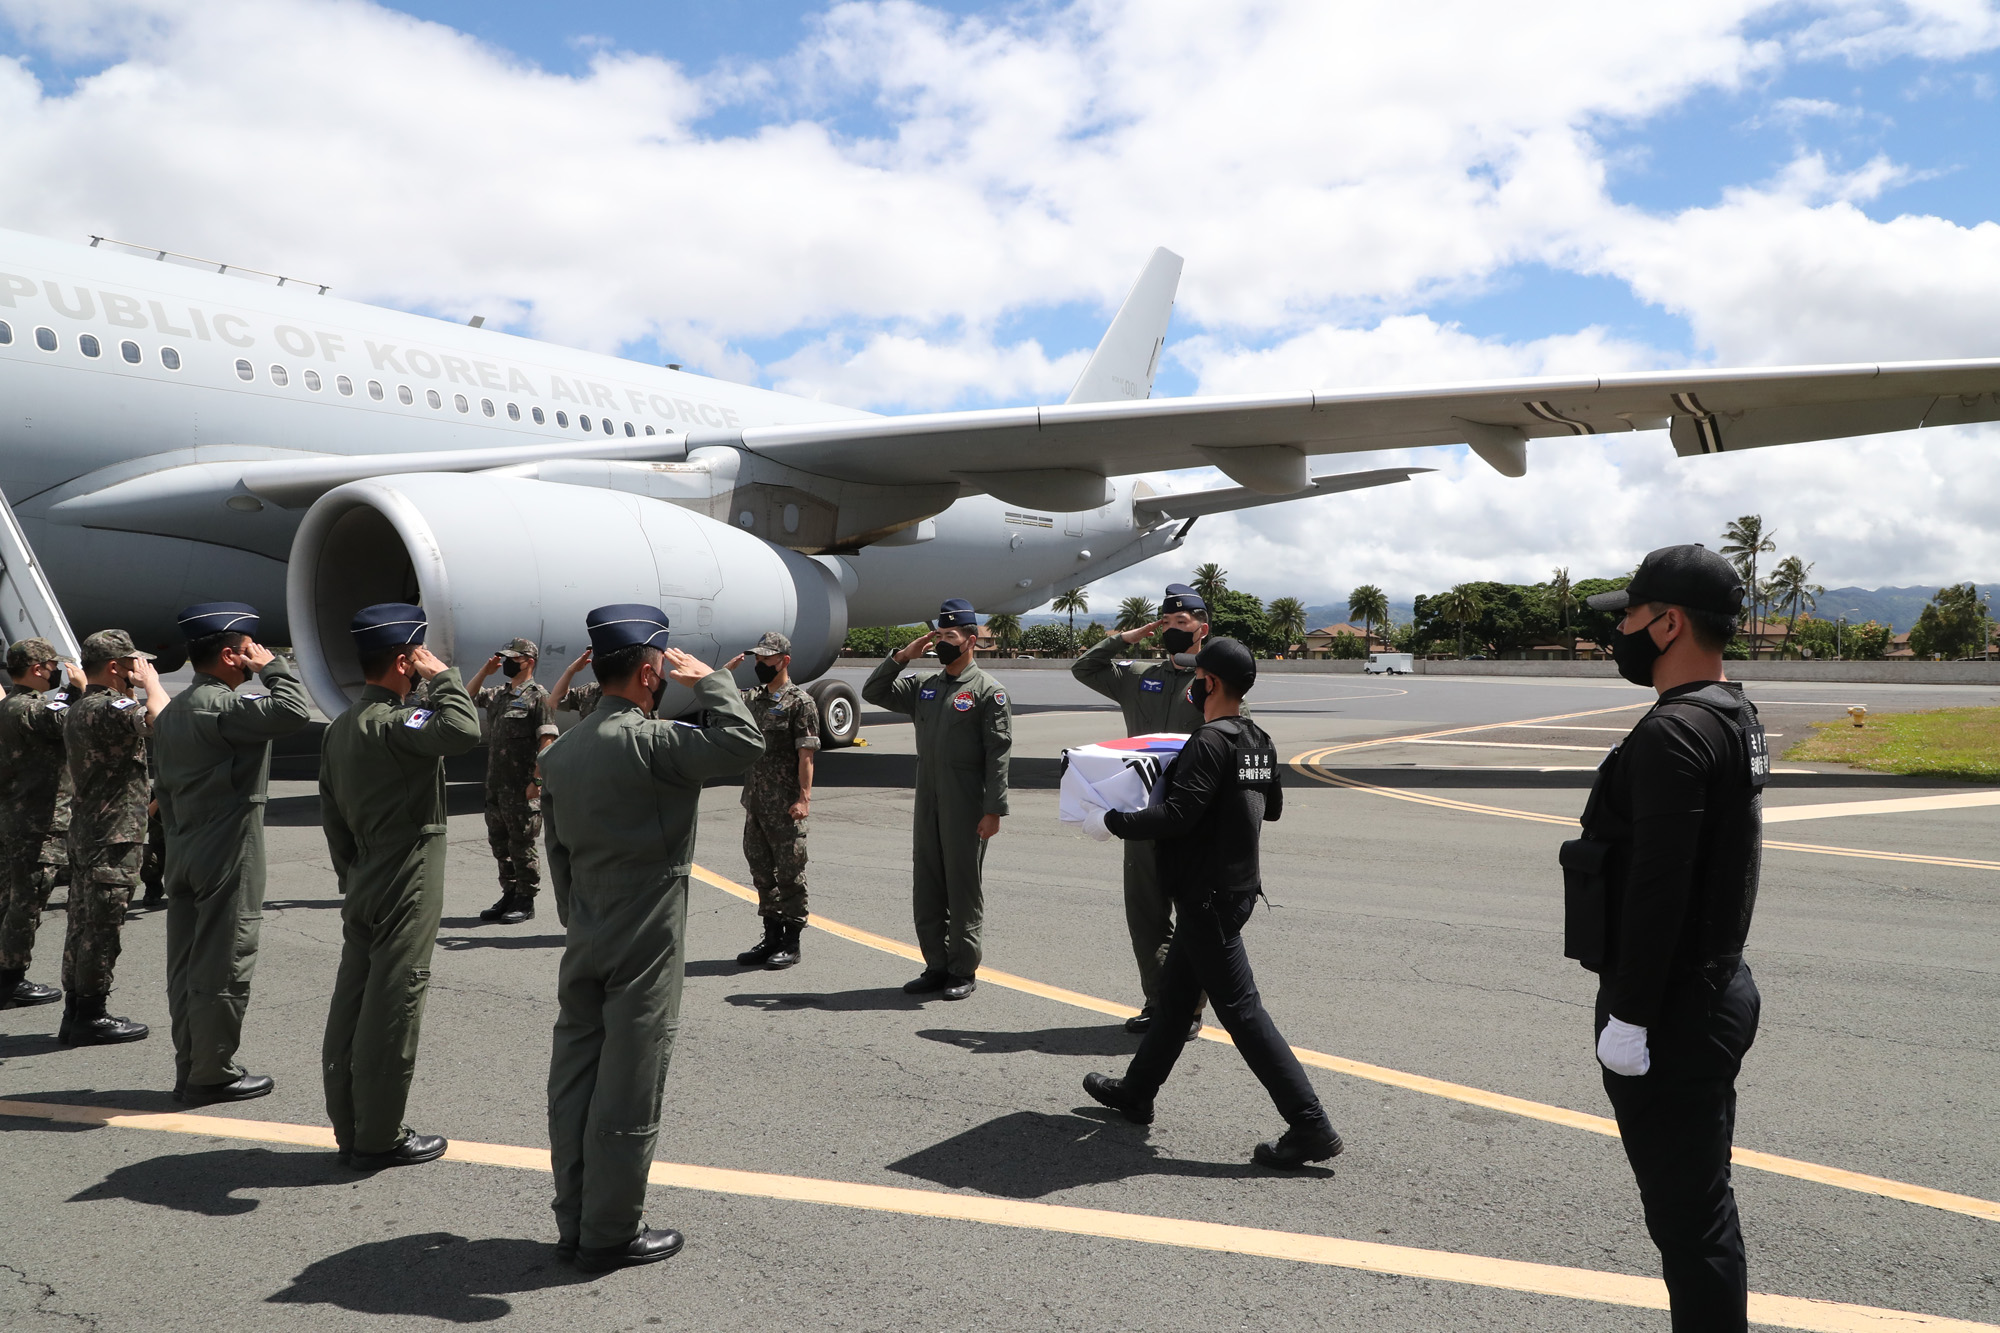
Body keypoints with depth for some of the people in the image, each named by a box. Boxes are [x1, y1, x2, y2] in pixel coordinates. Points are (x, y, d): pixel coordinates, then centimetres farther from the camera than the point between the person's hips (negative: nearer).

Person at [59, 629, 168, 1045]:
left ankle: (74, 1014, 21)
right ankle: (91, 1017, 4)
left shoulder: (76, 710, 16)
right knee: (101, 929, -3)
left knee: (82, 925, 14)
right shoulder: (108, 709, -17)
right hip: (112, 838, -10)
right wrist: (149, 679, -11)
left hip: (83, 833, 10)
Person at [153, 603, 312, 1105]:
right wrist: (273, 666, -14)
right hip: (228, 856, -10)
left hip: (183, 855, 10)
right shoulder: (222, 705, -17)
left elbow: (165, 789, 18)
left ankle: (189, 1069, 21)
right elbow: (292, 711, -31)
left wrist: (179, 841, 22)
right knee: (223, 966, -1)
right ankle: (212, 1074, 5)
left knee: (186, 965, 13)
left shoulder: (172, 711, 14)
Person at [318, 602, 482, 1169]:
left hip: (363, 888, 9)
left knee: (351, 1005, 12)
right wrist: (443, 676, -20)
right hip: (407, 889, -9)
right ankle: (380, 1138, 7)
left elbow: (332, 814, 16)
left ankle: (350, 1129, 21)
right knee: (392, 1009, -1)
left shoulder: (341, 727, 12)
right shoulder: (394, 723, -18)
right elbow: (463, 730, -37)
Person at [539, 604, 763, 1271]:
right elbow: (743, 741, -25)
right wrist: (707, 679, -10)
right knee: (628, 1091, 2)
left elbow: (558, 851, 13)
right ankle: (611, 1235, 11)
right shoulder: (647, 742, -18)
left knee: (574, 1080, 12)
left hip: (584, 944, 8)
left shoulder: (561, 752, 7)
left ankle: (574, 1223, 23)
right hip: (645, 945, -8)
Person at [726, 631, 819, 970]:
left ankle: (791, 942, 9)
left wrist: (804, 797, -18)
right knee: (761, 871, 13)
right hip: (755, 802, 7)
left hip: (785, 806, -7)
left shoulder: (800, 702, -8)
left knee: (790, 873, 1)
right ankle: (771, 936, 23)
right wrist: (728, 668, 7)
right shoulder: (753, 699, 12)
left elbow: (806, 754, -13)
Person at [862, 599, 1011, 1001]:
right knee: (926, 889, 10)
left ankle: (963, 971, 11)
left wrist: (993, 810, -16)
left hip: (967, 809, -6)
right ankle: (936, 966, 21)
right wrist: (903, 655, 2)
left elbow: (998, 754, -11)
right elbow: (873, 693, 13)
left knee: (963, 888, 2)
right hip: (927, 805, 6)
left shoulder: (987, 691, -6)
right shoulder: (923, 686, 13)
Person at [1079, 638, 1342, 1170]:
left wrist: (1111, 823, -18)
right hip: (1236, 884, 10)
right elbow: (1272, 807, 21)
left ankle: (1310, 1127, -5)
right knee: (1175, 992, 21)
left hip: (1209, 896, -10)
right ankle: (1136, 1092, 36)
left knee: (1240, 1009, -6)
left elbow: (1176, 815, -28)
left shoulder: (1210, 743, -20)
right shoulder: (1258, 741, 9)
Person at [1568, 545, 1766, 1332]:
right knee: (1700, 1200, 21)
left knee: (1687, 1214, -1)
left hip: (1669, 1011, -10)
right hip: (1715, 990, 10)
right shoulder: (1734, 718, 11)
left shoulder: (1675, 732, -21)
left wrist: (1628, 1015, -20)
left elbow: (1657, 889, -25)